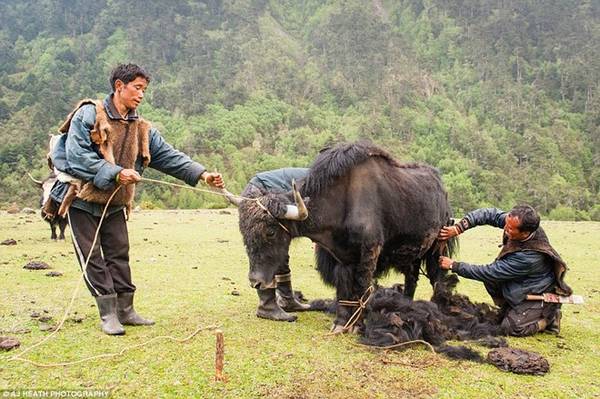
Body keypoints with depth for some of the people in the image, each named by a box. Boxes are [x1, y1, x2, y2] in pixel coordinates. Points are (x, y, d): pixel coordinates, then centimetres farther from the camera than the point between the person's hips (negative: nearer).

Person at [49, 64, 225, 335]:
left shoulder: (142, 129, 6)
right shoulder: (89, 115, -12)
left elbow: (168, 156, 1)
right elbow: (77, 156, -21)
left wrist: (201, 174, -10)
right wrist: (115, 173, -29)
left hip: (115, 203, 5)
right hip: (82, 199, -5)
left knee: (119, 254, 7)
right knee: (92, 257, -1)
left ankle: (125, 310, 16)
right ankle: (108, 314, 5)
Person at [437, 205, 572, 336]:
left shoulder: (529, 257, -38)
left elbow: (490, 272, -33)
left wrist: (454, 266, -26)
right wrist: (458, 228, -29)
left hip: (538, 295, -8)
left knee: (511, 328, -16)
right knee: (490, 279, -8)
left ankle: (549, 317, 5)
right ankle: (508, 310, 11)